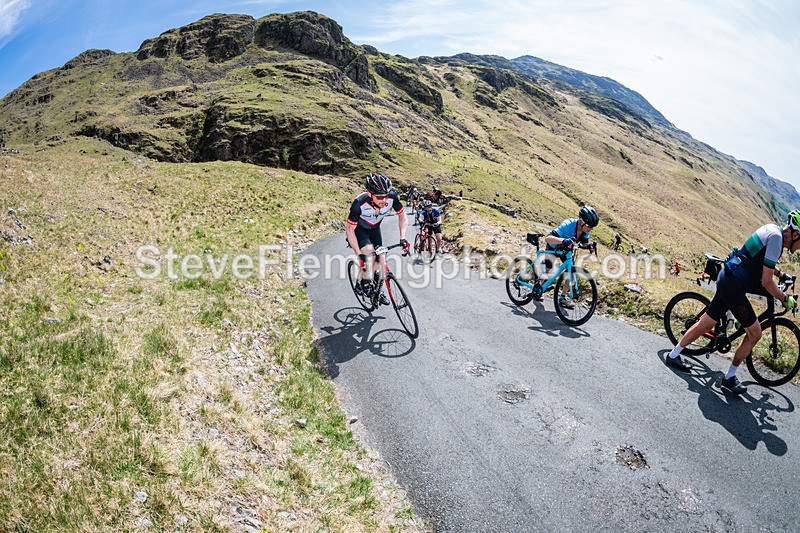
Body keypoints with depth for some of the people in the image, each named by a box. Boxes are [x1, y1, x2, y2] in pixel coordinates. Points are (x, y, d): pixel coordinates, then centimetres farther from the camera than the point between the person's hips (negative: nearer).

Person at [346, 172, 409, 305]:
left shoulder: (392, 197, -30)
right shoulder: (359, 203, -39)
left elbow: (402, 216, -11)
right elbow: (350, 230, -28)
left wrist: (402, 238, -23)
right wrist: (359, 254, -34)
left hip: (374, 228, 4)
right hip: (358, 229, -4)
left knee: (381, 260, 0)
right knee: (369, 252, -28)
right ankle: (363, 284, -6)